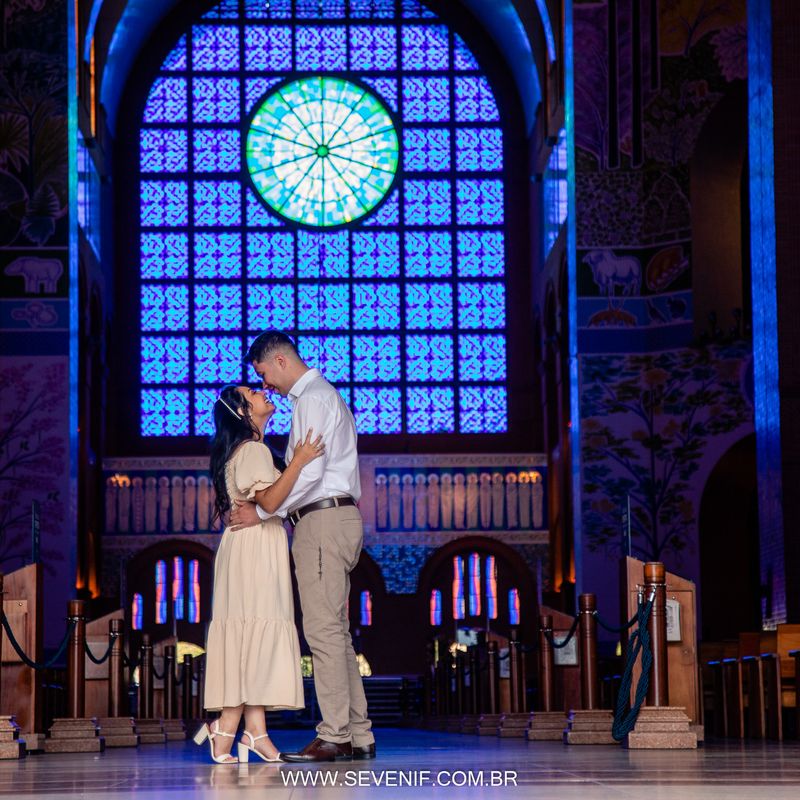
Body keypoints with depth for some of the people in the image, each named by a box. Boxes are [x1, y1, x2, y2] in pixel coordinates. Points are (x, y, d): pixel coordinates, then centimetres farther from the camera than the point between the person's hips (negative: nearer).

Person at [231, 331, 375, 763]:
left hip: (323, 520, -11)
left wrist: (262, 511, -15)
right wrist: (273, 509, 16)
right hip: (332, 518, 11)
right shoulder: (323, 395, 24)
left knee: (324, 629, -12)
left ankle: (334, 737, -14)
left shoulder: (312, 399, -8)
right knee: (335, 631, 9)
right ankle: (358, 735, 9)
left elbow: (310, 472, -19)